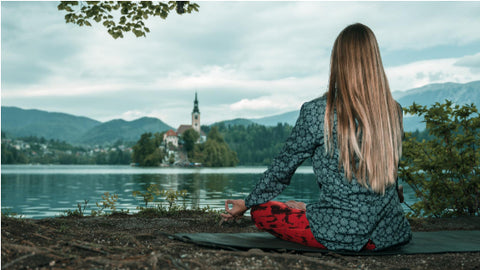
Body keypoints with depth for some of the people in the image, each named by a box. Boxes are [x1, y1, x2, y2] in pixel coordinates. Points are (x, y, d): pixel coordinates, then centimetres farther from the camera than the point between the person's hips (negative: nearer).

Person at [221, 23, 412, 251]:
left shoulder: (316, 112, -13)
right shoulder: (394, 111, -1)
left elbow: (284, 165, -2)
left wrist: (248, 203, 14)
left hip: (341, 233, -4)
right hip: (390, 232, 4)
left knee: (261, 211, 12)